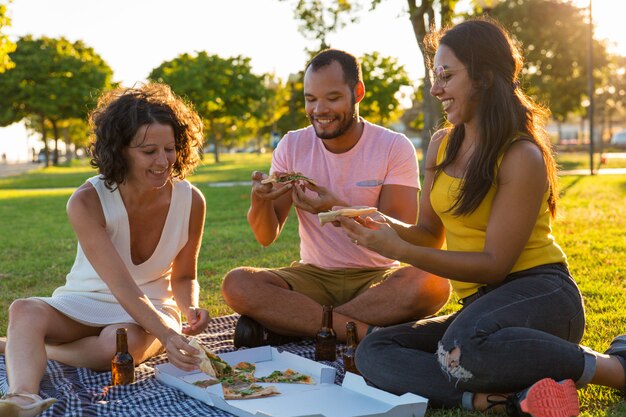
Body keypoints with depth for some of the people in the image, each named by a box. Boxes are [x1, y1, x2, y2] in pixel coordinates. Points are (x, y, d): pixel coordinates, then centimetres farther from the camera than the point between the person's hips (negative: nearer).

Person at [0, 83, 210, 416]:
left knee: (123, 343, -35)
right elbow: (121, 285, -29)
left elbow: (183, 277, 1)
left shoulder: (190, 201, -12)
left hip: (151, 307, 1)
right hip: (85, 302, 0)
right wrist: (167, 336, -44)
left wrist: (190, 308, -22)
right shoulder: (87, 202, -21)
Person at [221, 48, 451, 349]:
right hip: (312, 276, 1)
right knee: (236, 284, -24)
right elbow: (266, 237, -2)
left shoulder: (395, 147, -6)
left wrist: (336, 209, -31)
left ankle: (283, 324, -27)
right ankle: (366, 331, -28)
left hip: (376, 278, -1)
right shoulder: (292, 146, 1)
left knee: (432, 284, -34)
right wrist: (259, 200, -25)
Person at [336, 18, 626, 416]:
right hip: (480, 305, 7)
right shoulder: (441, 145, 9)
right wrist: (388, 228, -7)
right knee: (373, 353, -14)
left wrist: (399, 250, -20)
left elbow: (494, 264, -16)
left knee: (461, 348, -39)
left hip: (539, 294, -7)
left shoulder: (522, 156, -13)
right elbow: (432, 234, 15)